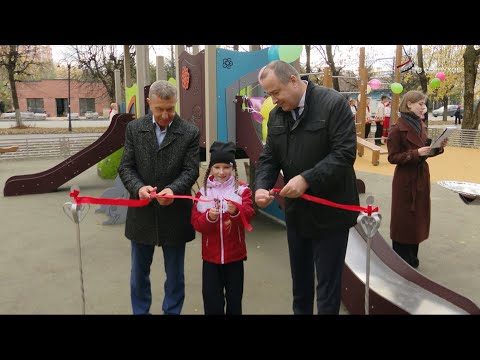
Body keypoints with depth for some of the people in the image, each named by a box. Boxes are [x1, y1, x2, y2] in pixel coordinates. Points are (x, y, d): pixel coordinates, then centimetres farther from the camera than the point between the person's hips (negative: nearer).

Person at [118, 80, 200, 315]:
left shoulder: (190, 132, -5)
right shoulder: (134, 129, 1)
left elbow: (191, 170, -9)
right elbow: (125, 167, -1)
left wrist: (173, 189, -28)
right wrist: (138, 187, -21)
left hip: (175, 215, -2)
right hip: (142, 213, 2)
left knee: (175, 275, 14)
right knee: (139, 273, 18)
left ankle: (172, 312, 34)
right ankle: (140, 311, 38)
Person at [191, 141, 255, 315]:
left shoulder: (242, 189, -4)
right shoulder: (203, 192, 0)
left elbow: (248, 215, -17)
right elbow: (196, 223, -6)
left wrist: (236, 211, -38)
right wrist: (209, 217, -26)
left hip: (235, 253, -1)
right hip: (210, 254, 1)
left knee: (234, 297, 14)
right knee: (211, 298, 9)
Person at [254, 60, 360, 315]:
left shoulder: (334, 103, -14)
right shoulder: (276, 115, 5)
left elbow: (345, 153, -20)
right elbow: (269, 157, 6)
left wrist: (307, 179, -28)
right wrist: (261, 186, -12)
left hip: (329, 210, -5)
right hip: (296, 209, 6)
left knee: (327, 282, 6)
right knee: (299, 277, 20)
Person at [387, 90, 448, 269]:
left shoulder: (421, 125, 8)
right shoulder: (398, 128, -16)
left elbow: (426, 151, 15)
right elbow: (392, 157, -17)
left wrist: (438, 147, -3)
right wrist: (416, 153, -25)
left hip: (422, 177, 8)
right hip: (406, 179, -8)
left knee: (418, 216, 14)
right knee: (404, 218, 3)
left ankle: (412, 256, 29)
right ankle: (401, 259, 18)